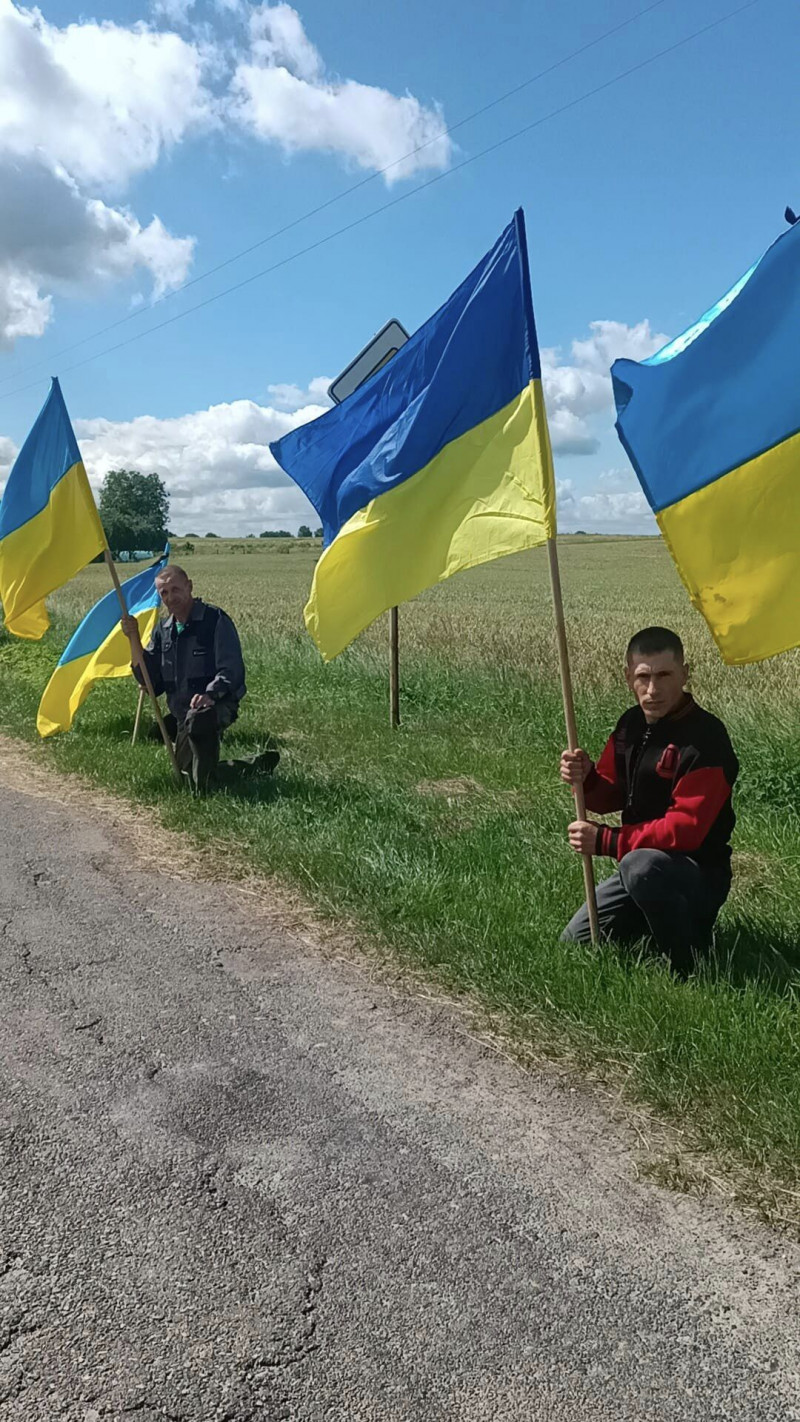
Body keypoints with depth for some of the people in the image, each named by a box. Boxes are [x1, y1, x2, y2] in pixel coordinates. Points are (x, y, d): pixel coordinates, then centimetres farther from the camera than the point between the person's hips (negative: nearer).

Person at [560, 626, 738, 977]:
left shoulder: (706, 739, -24)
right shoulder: (632, 724, 0)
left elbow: (685, 829, -28)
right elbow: (611, 796, 7)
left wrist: (605, 841, -25)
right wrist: (585, 778, -16)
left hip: (698, 874, -7)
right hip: (641, 862, 8)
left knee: (642, 866, -40)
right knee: (574, 944, 9)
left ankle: (688, 969, -14)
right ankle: (669, 920, 25)